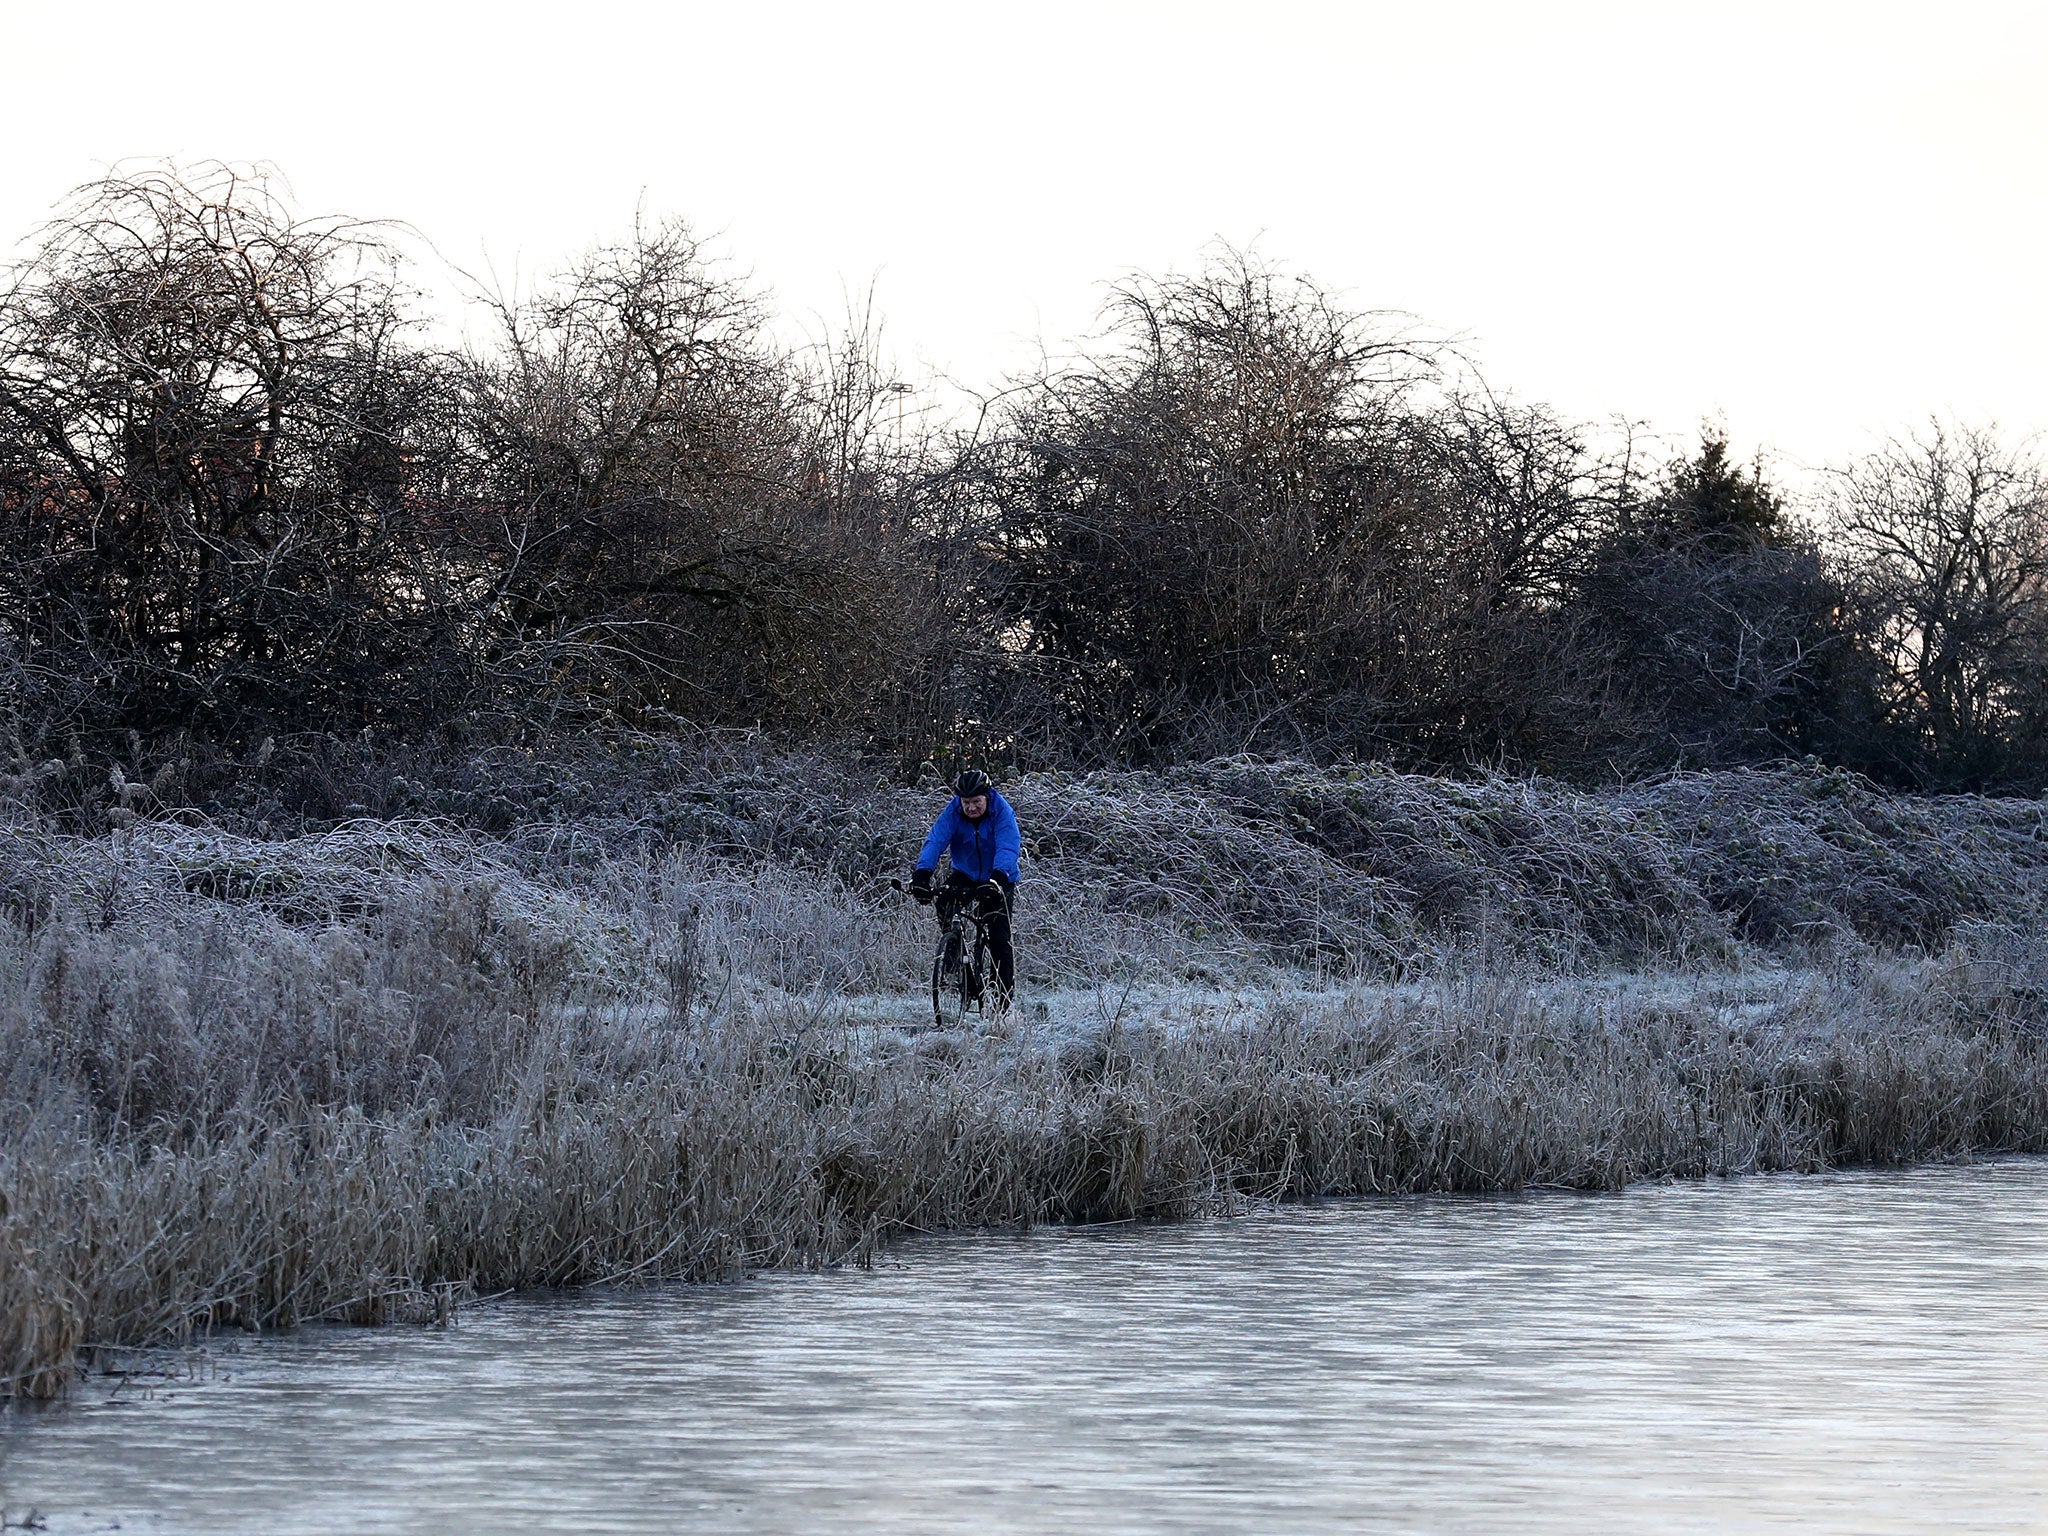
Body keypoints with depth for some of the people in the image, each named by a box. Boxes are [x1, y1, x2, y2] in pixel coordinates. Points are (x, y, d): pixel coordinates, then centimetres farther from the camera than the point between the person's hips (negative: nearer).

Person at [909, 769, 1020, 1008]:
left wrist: (998, 877, -54)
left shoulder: (1002, 812, -23)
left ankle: (1005, 995, -3)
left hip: (1000, 879, -3)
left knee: (999, 938, -12)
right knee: (943, 901, -27)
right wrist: (921, 874, -44)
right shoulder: (953, 812, -16)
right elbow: (935, 841, -27)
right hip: (965, 874, 3)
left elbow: (1007, 848, -36)